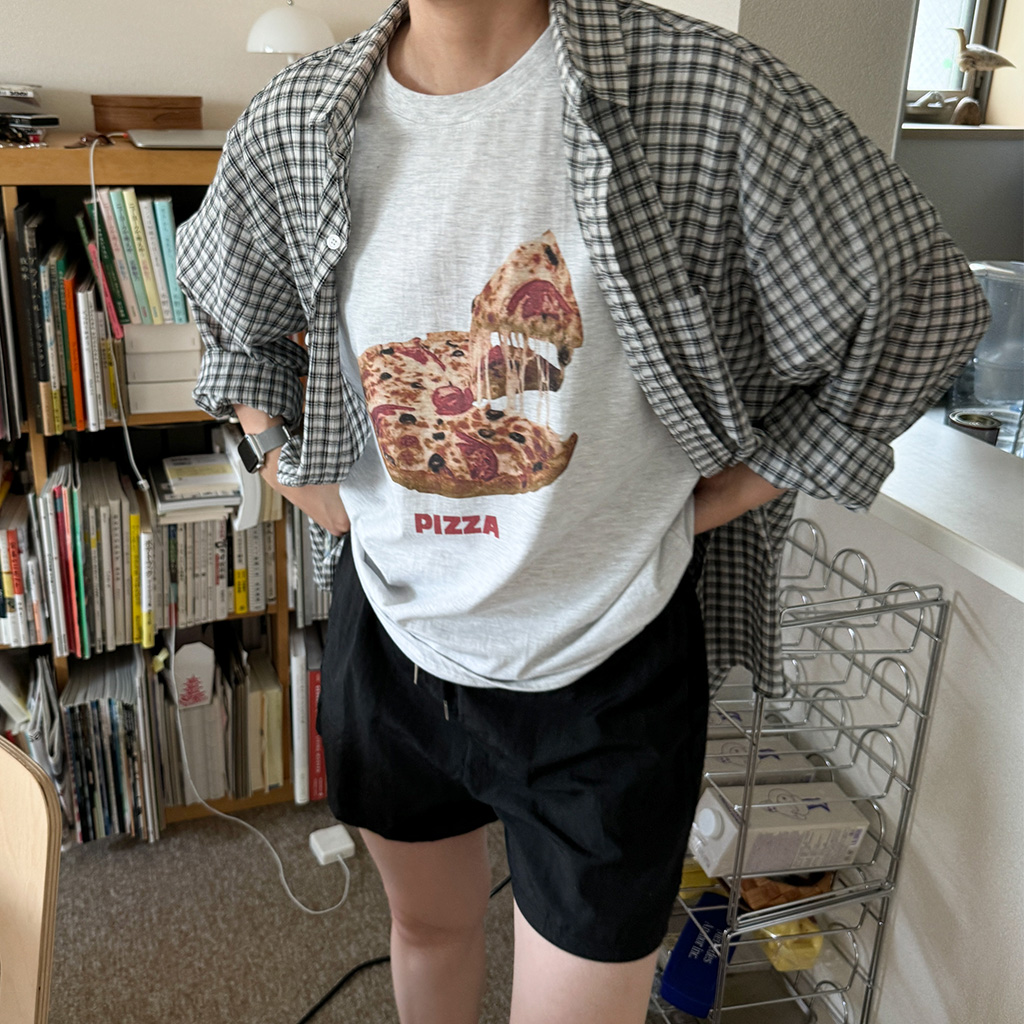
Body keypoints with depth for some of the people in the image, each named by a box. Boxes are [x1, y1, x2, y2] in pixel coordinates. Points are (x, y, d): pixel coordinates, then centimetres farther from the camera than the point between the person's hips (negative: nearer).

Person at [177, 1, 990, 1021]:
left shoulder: (707, 90, -19)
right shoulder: (294, 123, -5)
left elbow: (917, 302, -9)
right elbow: (228, 312, 16)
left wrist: (720, 498, -10)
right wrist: (292, 472, 3)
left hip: (607, 668, -3)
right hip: (391, 634, 4)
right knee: (425, 923, 28)